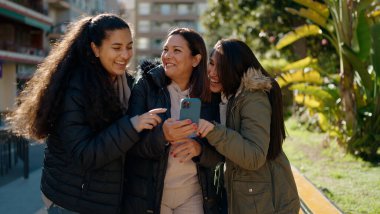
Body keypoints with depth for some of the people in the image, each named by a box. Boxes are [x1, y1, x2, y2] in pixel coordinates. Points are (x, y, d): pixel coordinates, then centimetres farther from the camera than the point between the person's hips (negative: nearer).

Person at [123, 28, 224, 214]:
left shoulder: (210, 97, 1)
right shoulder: (145, 87, -6)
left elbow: (219, 154, 2)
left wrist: (198, 149, -18)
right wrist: (162, 135, -29)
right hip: (147, 195, -2)